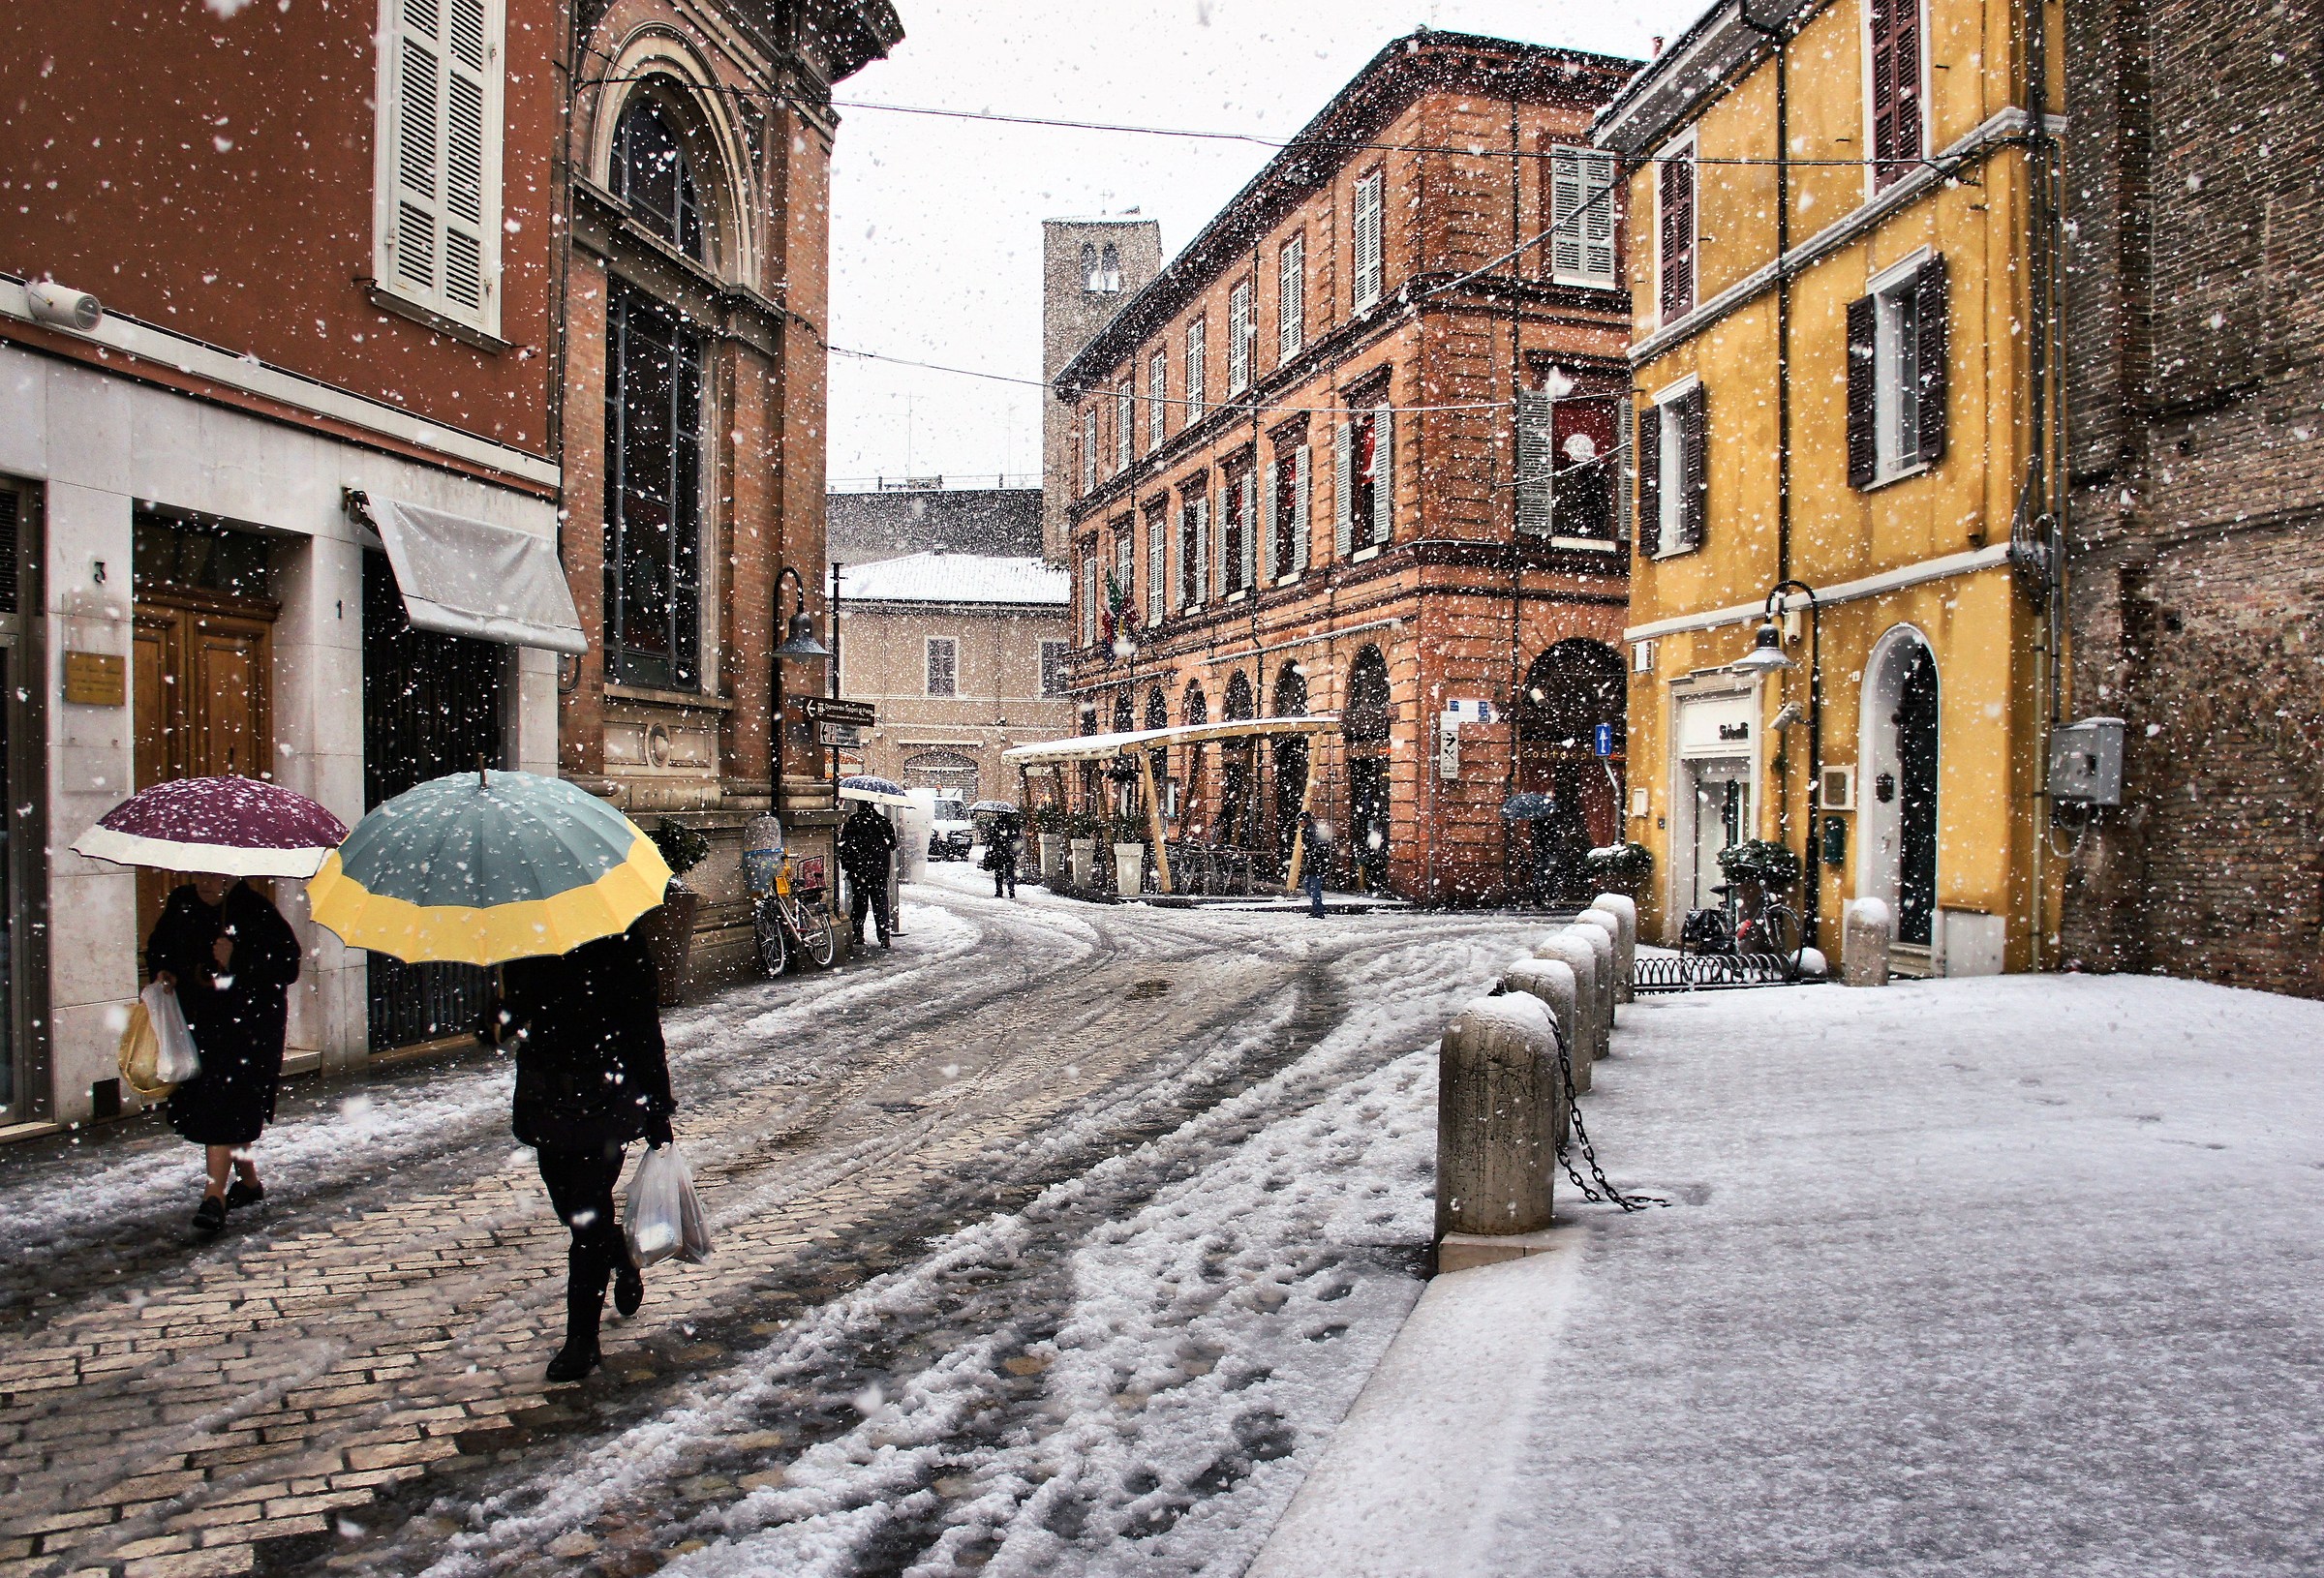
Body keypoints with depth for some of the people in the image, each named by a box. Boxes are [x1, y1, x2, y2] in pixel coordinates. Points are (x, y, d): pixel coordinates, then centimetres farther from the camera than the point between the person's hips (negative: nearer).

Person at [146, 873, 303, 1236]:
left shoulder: (257, 913, -13)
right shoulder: (181, 903, 5)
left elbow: (286, 967, -16)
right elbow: (158, 946, 21)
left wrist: (236, 962, -25)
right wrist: (162, 971, 1)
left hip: (247, 1024, -7)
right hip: (196, 1019, 7)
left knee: (226, 1105, -13)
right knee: (205, 1104, 13)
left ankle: (214, 1194, -11)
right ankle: (249, 1181, 29)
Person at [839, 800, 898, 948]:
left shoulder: (852, 822, -8)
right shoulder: (883, 821, 1)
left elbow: (844, 845, -8)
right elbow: (892, 844, 9)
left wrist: (846, 864, 2)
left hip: (858, 870, -2)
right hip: (879, 870, 2)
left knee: (859, 902, 10)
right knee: (880, 903, 4)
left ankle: (857, 935, 11)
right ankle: (884, 938, -2)